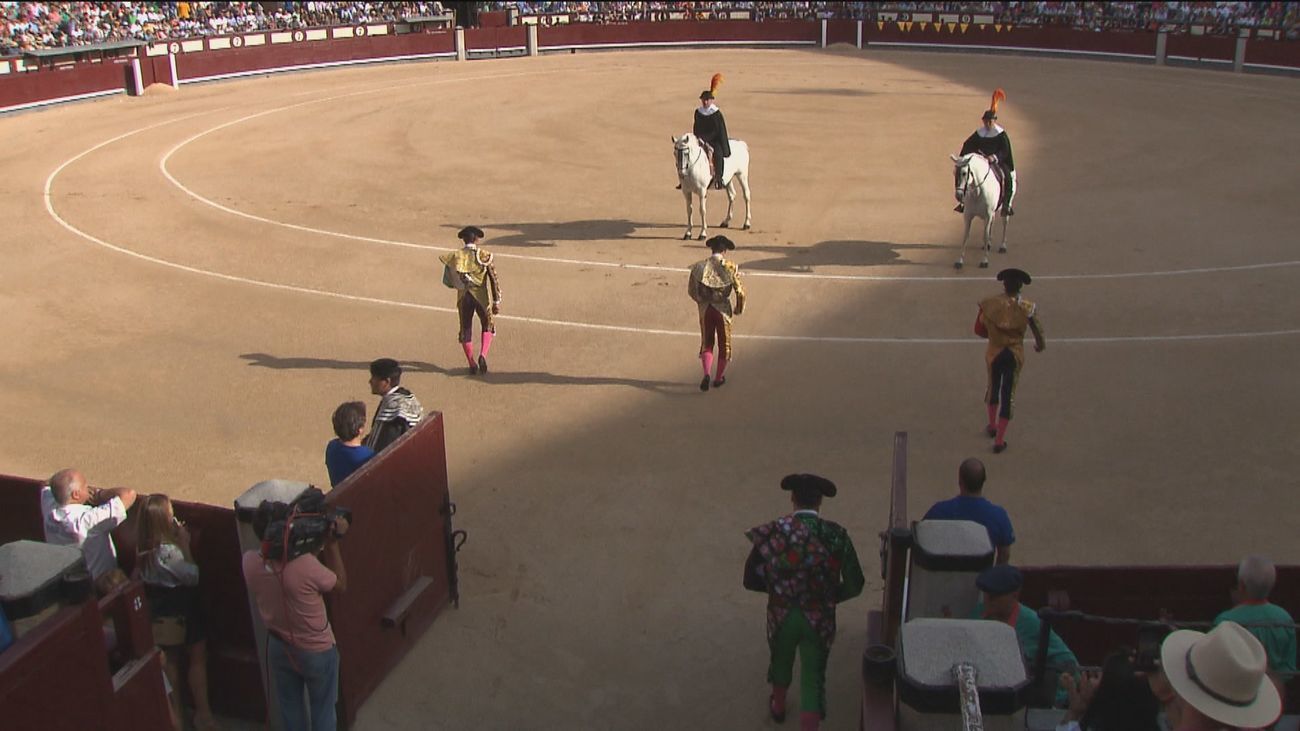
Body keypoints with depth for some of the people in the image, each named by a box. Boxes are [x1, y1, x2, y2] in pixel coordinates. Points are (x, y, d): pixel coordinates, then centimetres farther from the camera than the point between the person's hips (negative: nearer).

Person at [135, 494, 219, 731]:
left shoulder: (145, 547, -6)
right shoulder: (168, 551, -31)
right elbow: (193, 576, -21)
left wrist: (180, 541, -1)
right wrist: (185, 545, -18)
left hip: (159, 611, 8)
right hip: (180, 611, -8)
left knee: (170, 659, 21)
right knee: (198, 657, 9)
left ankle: (175, 709, 35)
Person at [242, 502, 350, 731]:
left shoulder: (250, 561, -19)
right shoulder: (306, 564, -35)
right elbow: (340, 586, -15)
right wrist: (333, 543, -14)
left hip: (279, 647, 4)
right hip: (317, 650, -4)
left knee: (290, 706, 26)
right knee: (322, 708, 20)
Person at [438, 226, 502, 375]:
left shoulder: (456, 256, -3)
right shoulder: (484, 256, -7)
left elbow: (448, 281, -3)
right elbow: (494, 280, -9)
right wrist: (497, 302, -6)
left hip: (464, 297, 1)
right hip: (482, 297, -1)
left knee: (466, 331, 15)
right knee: (488, 327, 19)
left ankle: (472, 364, 13)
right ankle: (483, 355, -4)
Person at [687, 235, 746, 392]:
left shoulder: (699, 267, -8)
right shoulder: (730, 268, -14)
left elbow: (691, 290, 3)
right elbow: (740, 292, -14)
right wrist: (739, 309, 4)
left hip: (705, 310, 1)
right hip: (723, 310, -1)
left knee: (707, 343, 15)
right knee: (724, 345, 17)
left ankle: (706, 374, -6)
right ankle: (718, 378, 26)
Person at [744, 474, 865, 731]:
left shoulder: (773, 531, -15)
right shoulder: (837, 535, -13)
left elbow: (751, 580, -9)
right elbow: (854, 585, -9)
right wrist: (828, 596, 9)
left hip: (782, 615, 2)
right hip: (820, 619, -2)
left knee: (781, 661, 29)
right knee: (813, 678, 12)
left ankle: (778, 706, 55)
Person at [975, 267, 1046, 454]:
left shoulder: (989, 304, -12)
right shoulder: (1027, 308, -13)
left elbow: (979, 329, -3)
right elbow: (1038, 332, -2)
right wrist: (1040, 345, 20)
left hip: (994, 353, 1)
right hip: (1015, 355, -1)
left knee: (993, 387, 26)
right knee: (1008, 395, 6)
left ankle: (992, 426, 44)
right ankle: (999, 441, 8)